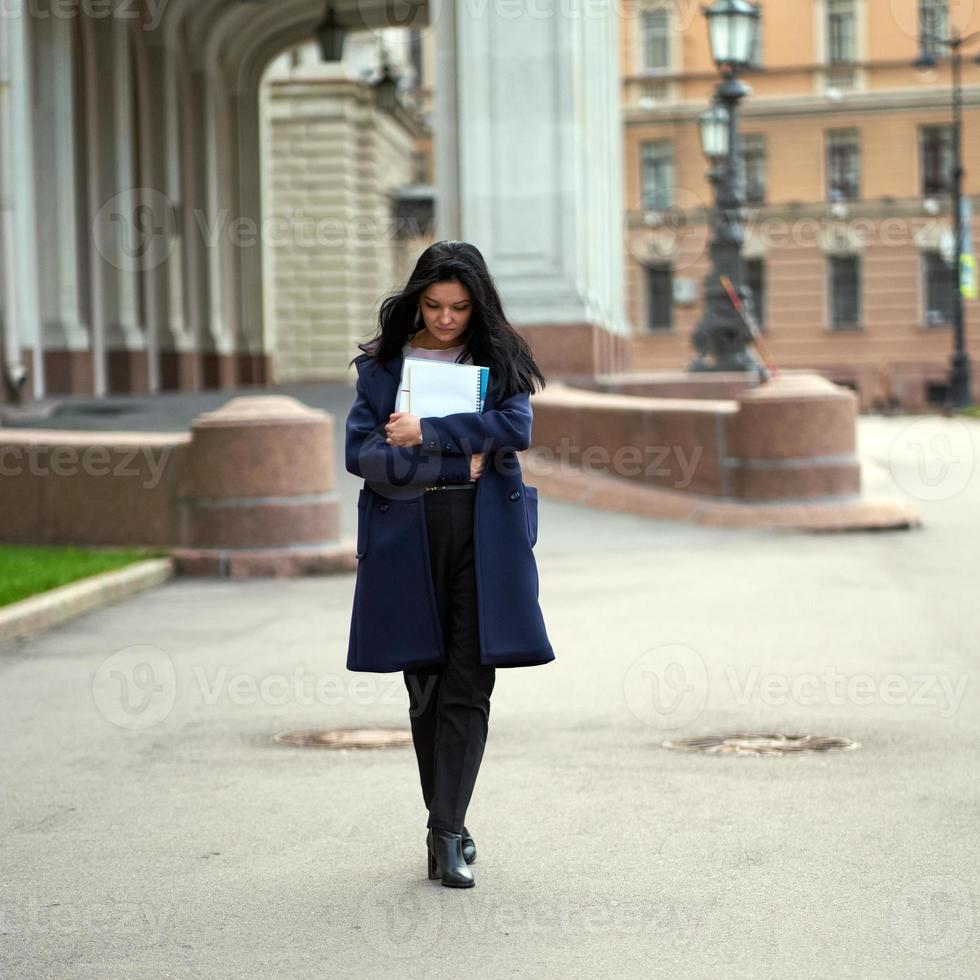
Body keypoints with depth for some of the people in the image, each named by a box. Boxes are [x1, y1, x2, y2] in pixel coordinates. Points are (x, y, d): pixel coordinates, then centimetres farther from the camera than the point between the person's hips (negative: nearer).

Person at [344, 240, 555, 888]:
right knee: (425, 685, 7)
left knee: (468, 686, -7)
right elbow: (361, 452, -4)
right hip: (407, 535, 1)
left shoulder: (499, 358, 8)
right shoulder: (383, 363, 7)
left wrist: (425, 433, -13)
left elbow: (516, 428, -10)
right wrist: (456, 465, -9)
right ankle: (450, 828, 19)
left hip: (484, 536, -1)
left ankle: (446, 834, -7)